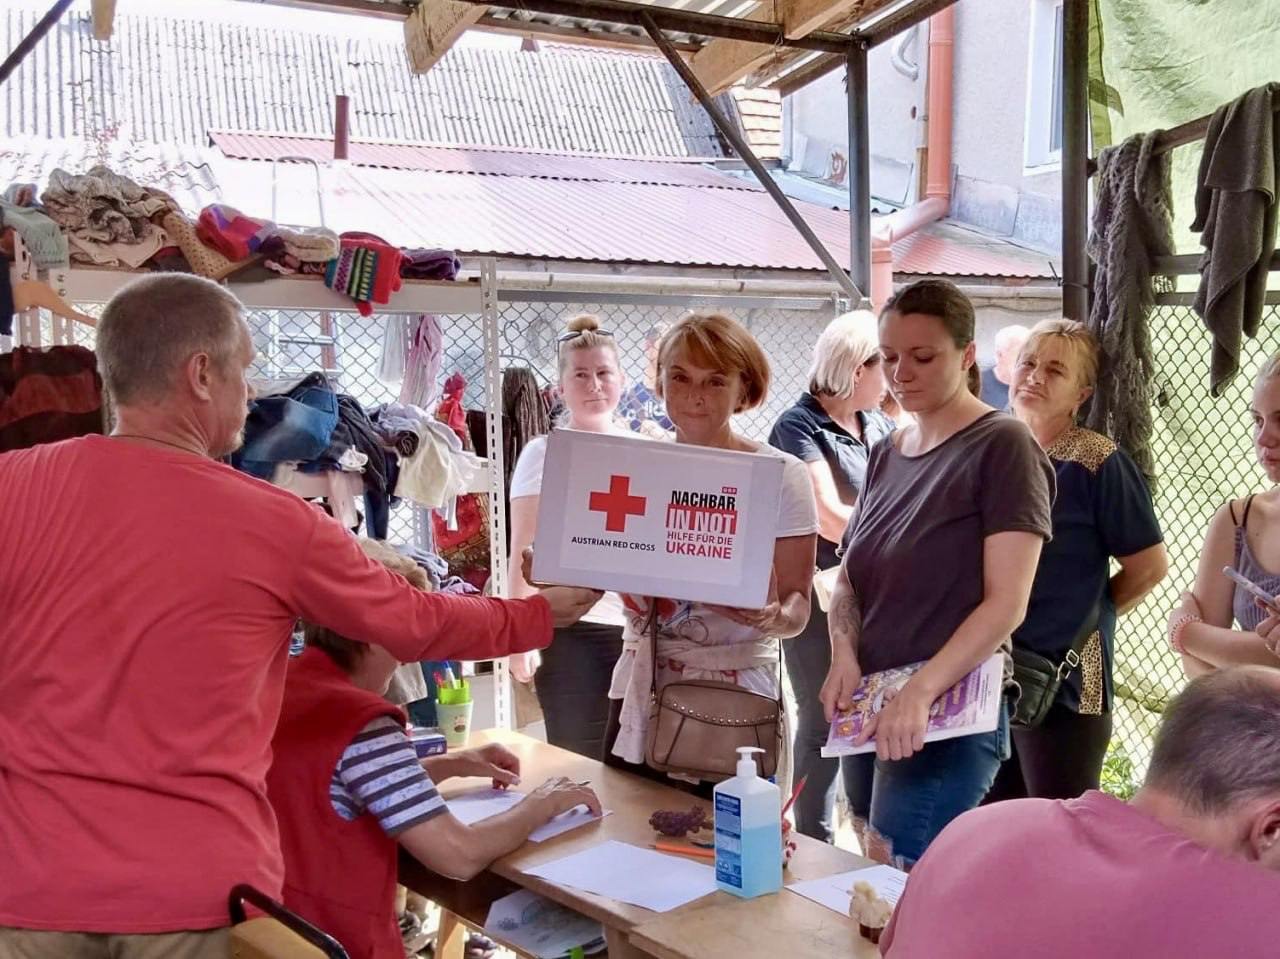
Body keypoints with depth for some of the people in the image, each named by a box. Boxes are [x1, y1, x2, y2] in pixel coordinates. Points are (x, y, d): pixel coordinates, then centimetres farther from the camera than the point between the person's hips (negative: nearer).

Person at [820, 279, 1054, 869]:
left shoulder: (1001, 447, -8)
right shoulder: (886, 455, 13)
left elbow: (1006, 602, -15)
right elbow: (849, 578, 13)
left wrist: (919, 692, -25)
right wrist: (845, 657, -7)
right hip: (870, 709, 7)